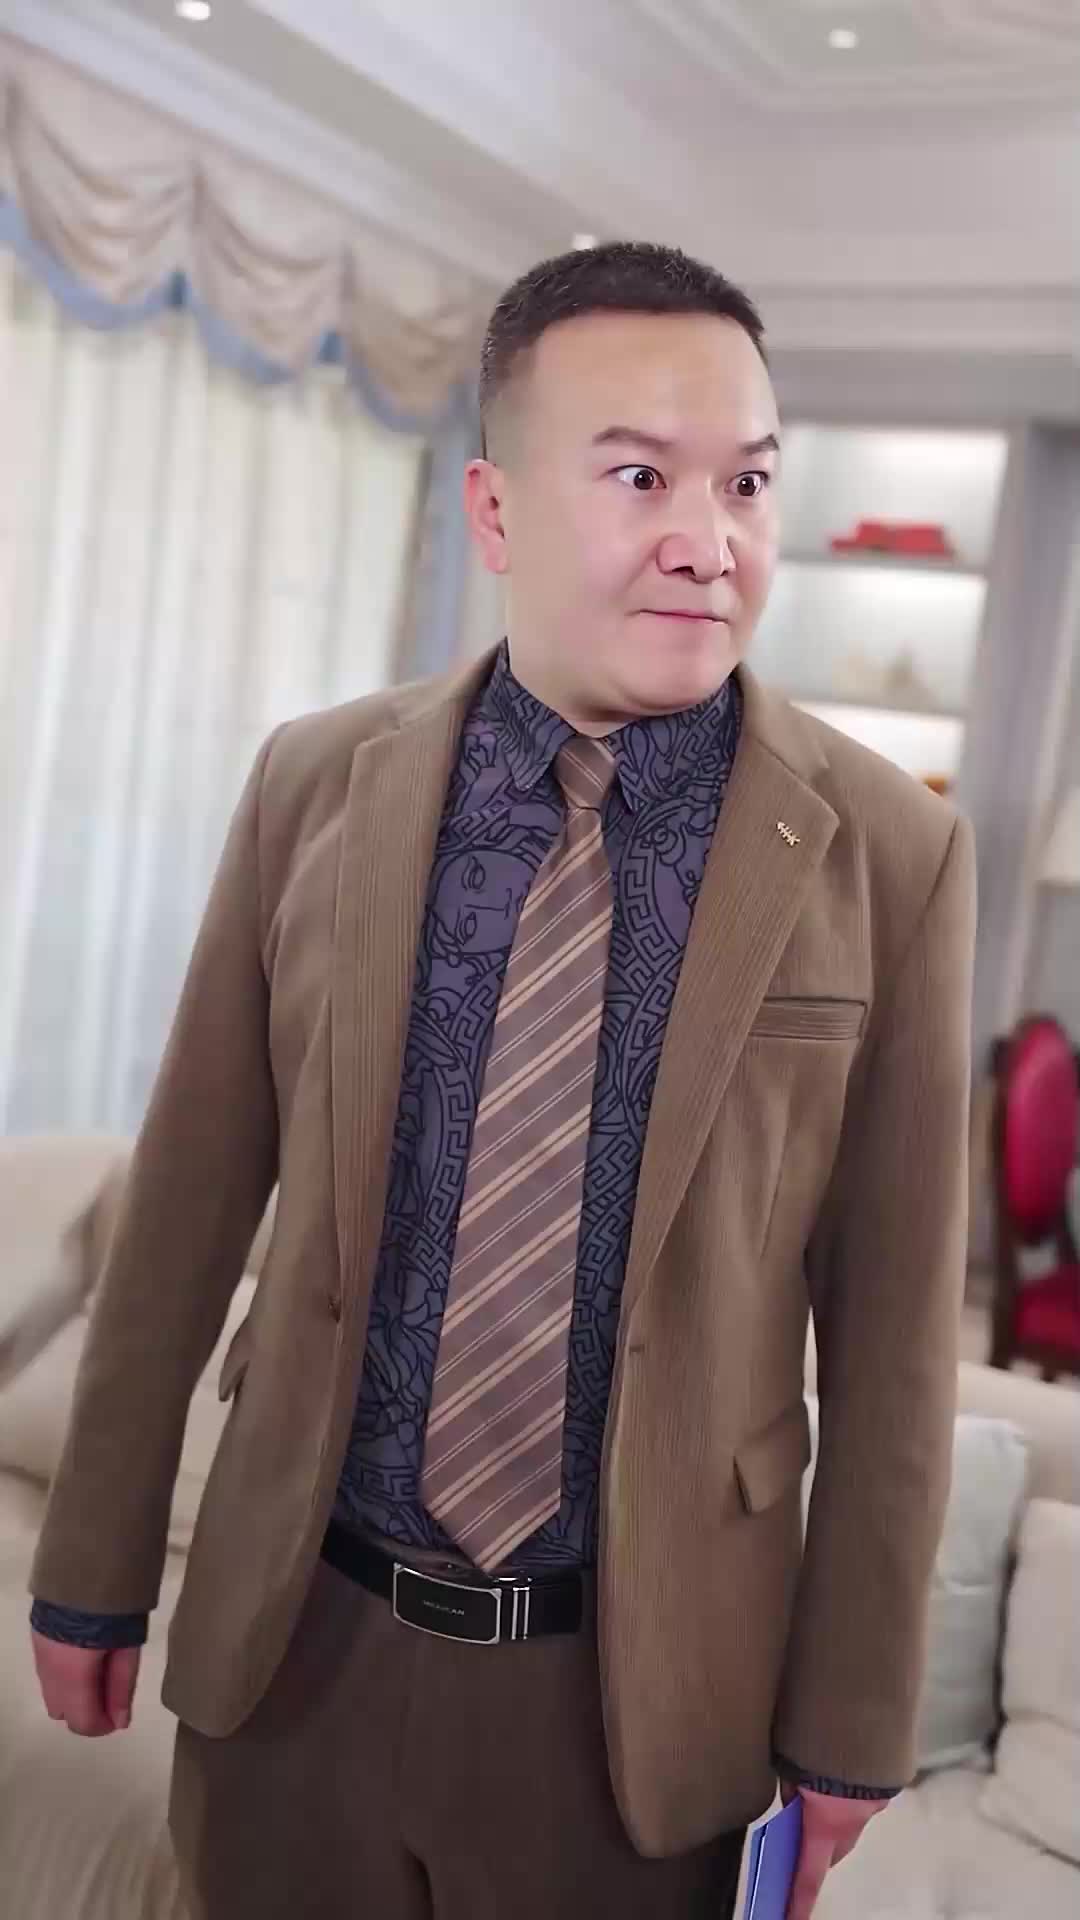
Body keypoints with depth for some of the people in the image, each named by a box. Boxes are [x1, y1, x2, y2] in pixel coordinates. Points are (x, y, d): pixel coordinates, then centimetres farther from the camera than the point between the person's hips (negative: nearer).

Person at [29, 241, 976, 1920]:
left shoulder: (890, 851, -10)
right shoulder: (315, 785, -5)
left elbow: (890, 1319, -5)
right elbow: (189, 1200, 1)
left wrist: (851, 1716, 0)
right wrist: (95, 1567, 7)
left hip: (635, 1680, -1)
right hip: (295, 1641, 2)